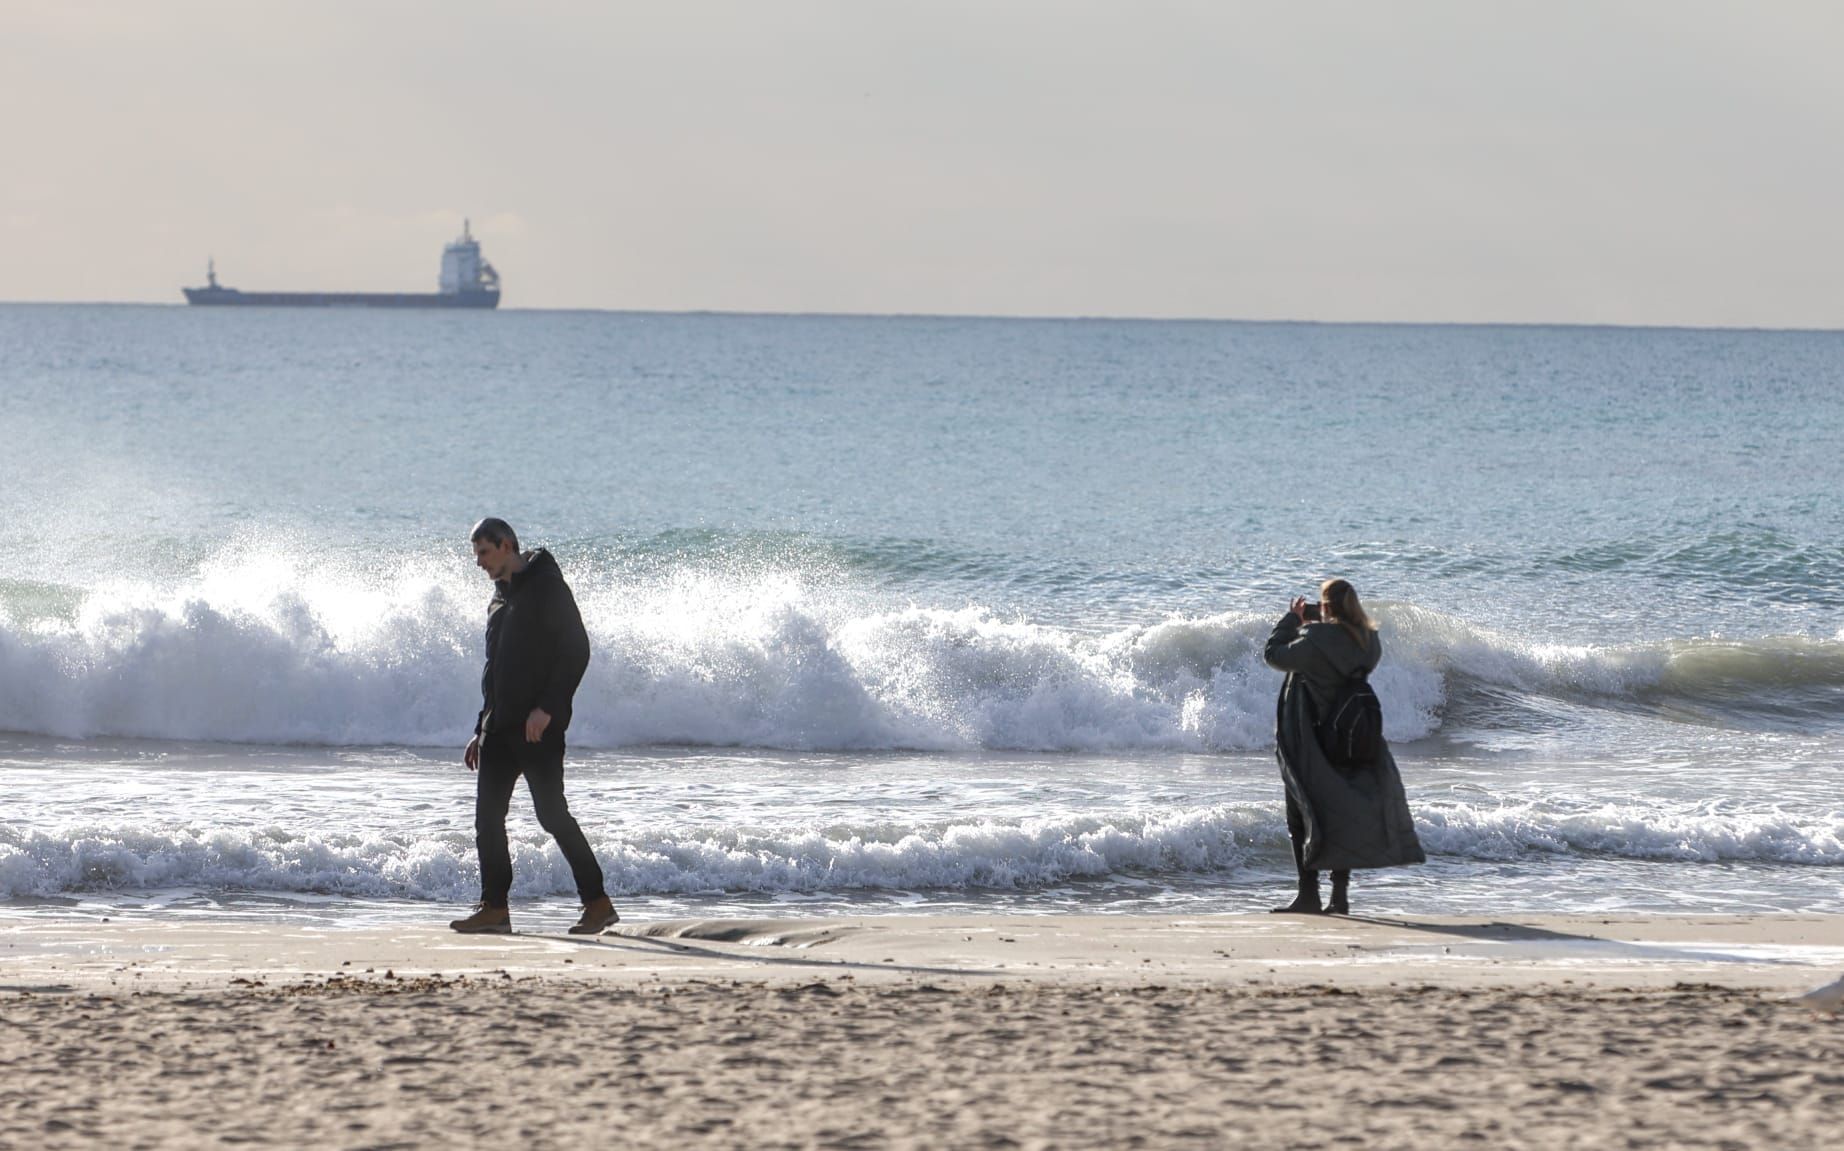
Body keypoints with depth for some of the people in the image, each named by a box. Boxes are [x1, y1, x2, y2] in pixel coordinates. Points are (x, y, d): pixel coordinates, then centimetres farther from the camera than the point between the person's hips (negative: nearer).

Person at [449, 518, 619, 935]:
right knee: (487, 816, 2)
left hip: (537, 728, -9)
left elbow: (577, 650, -15)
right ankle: (494, 909, 6)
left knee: (552, 814, -10)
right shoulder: (501, 597, 19)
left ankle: (598, 903, -4)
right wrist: (481, 730, 22)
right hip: (500, 727, 9)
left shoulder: (547, 586, -7)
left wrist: (547, 708, -21)